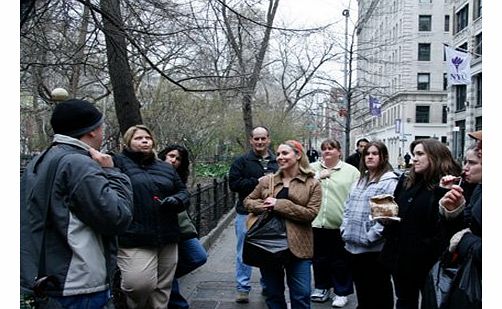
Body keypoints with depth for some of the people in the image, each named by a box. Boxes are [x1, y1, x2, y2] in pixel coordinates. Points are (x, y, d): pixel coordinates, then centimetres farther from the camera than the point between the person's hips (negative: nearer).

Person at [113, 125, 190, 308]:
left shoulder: (166, 168, 20)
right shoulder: (118, 162, 1)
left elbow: (183, 192, 21)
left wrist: (177, 200, 1)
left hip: (167, 239, 6)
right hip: (135, 240, -6)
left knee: (162, 289, 12)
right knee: (141, 284, -18)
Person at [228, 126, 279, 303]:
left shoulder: (277, 162, 6)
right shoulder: (242, 161, -1)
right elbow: (233, 184, -10)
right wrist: (257, 182, -16)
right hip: (247, 213, -2)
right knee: (244, 252, 4)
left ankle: (268, 285, 30)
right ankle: (243, 288, 16)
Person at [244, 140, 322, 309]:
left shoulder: (312, 184, -2)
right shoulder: (267, 181, 7)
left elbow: (311, 213, -12)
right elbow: (248, 201, 13)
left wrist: (280, 205, -17)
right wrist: (262, 206, -10)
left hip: (297, 246, -3)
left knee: (301, 295, 4)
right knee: (273, 294, 15)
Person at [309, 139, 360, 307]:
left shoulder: (351, 171, -1)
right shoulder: (312, 168, 8)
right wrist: (318, 177, -11)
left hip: (340, 224, -3)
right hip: (316, 222, 3)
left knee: (340, 260, 8)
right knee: (319, 258, 16)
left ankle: (342, 291, 24)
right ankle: (321, 287, 33)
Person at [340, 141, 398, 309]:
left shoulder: (390, 181, -11)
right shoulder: (360, 180, 16)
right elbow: (348, 207, 17)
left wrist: (370, 237, -21)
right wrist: (345, 230, 5)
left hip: (375, 248, -7)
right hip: (354, 245, 8)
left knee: (378, 292, 6)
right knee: (361, 288, 21)